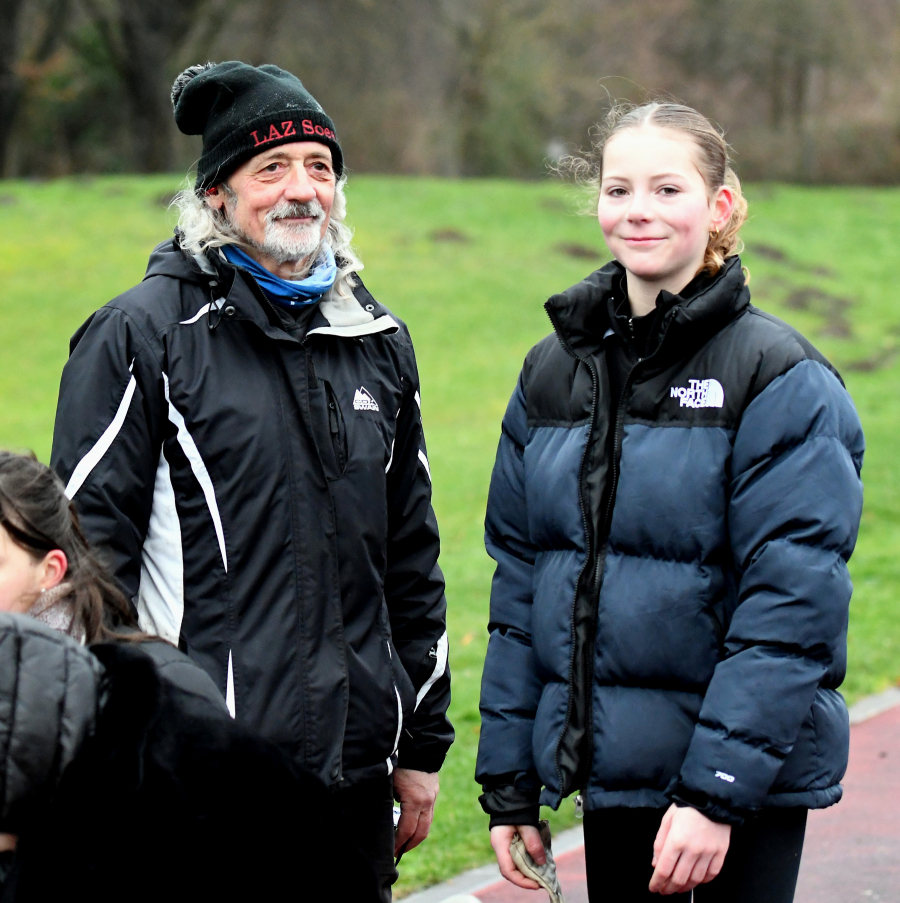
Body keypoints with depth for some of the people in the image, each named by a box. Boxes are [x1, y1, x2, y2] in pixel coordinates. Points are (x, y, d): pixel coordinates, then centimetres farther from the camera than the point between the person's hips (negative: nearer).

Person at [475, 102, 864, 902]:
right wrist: (509, 781, 8)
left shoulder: (781, 379, -9)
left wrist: (718, 791, -20)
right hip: (609, 771, 5)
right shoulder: (555, 371, 8)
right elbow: (519, 584, 11)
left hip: (746, 777, -5)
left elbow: (793, 605, -15)